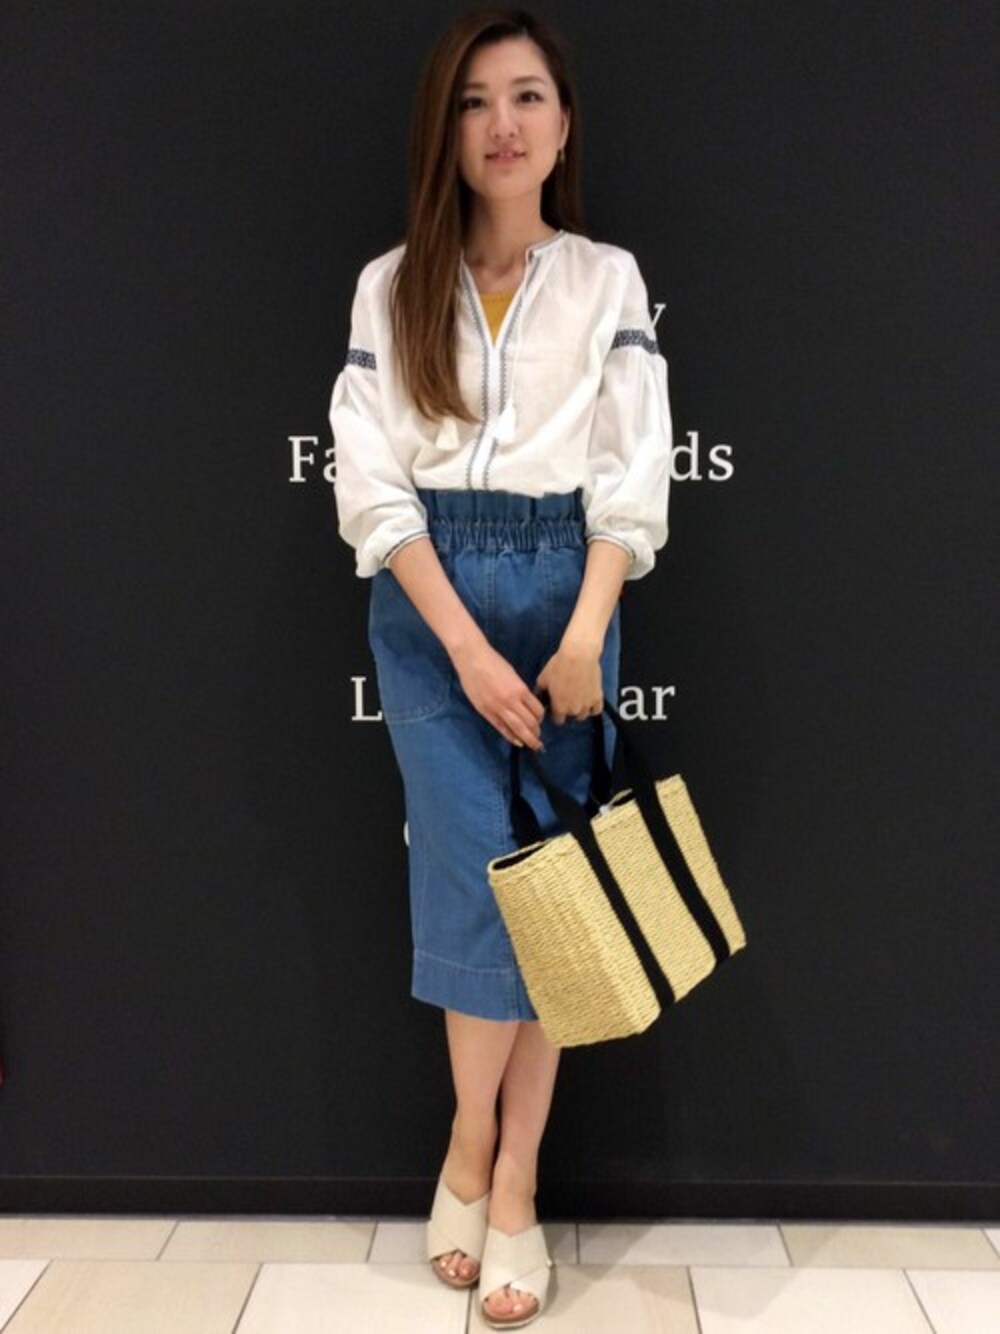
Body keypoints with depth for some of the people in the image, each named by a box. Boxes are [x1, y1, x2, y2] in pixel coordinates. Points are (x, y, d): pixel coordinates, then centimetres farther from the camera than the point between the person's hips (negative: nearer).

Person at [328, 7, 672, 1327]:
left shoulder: (608, 279, 7)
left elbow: (630, 477, 0)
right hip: (429, 599, 0)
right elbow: (374, 483, -3)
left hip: (563, 588, 1)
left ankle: (503, 1179, 14)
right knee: (484, 879, -8)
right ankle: (480, 1151, 16)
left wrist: (584, 636, -13)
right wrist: (468, 648, -12)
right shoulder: (390, 286, 6)